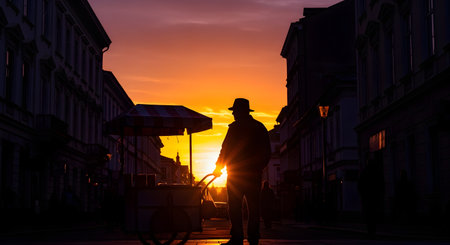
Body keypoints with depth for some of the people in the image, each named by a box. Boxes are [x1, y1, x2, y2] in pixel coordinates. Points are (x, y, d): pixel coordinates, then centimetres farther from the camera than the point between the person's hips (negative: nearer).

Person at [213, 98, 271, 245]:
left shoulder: (236, 127, -7)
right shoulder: (260, 127, 11)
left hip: (237, 172, -5)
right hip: (255, 173, 5)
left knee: (235, 207, -3)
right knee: (253, 206, 5)